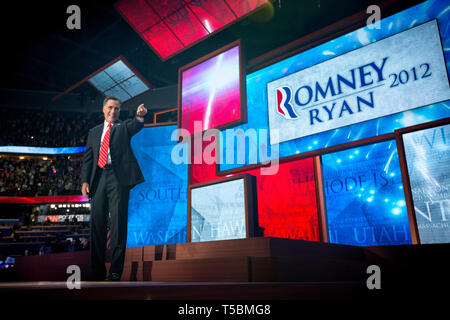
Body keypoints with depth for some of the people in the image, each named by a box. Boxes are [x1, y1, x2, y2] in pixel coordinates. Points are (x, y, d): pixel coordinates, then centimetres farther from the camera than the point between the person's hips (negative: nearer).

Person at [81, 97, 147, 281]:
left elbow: (135, 126, -13)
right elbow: (87, 158, 16)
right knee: (97, 223, 6)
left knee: (118, 223, -6)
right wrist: (85, 180, 3)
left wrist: (140, 116, -36)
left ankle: (116, 271, 1)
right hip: (98, 178, 4)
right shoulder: (94, 132, 22)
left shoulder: (124, 127, 12)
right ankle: (97, 270, 16)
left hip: (118, 178, -4)